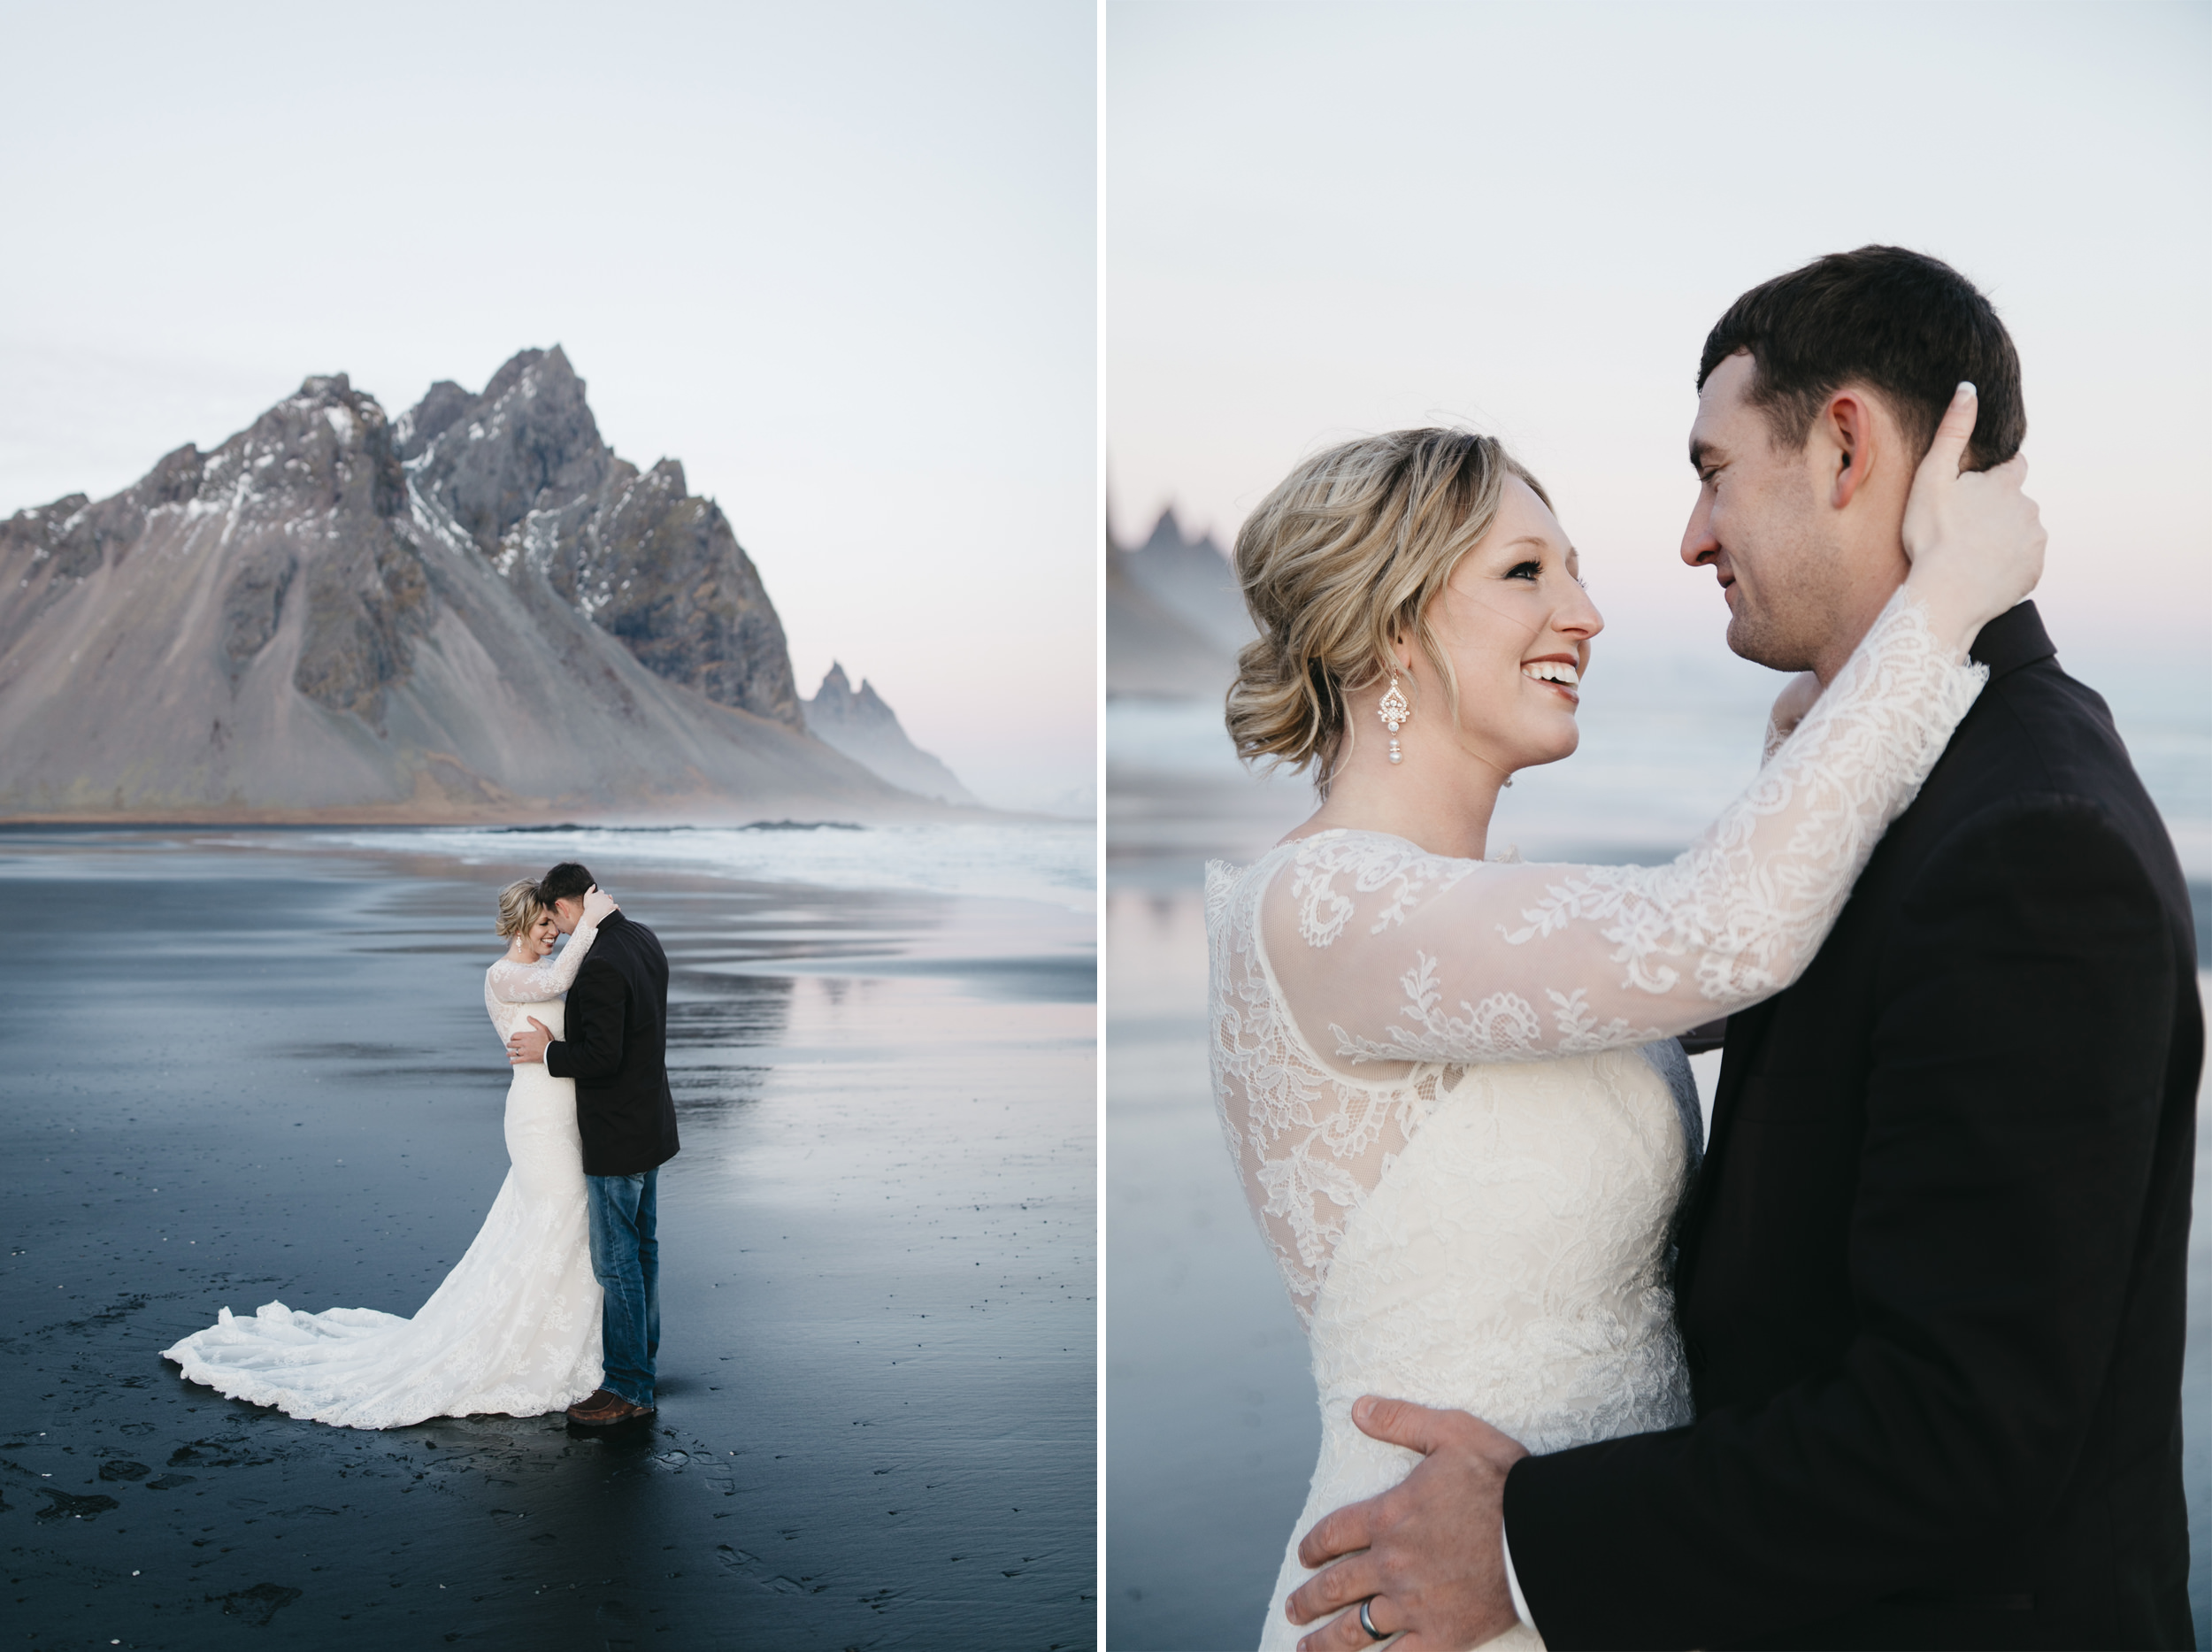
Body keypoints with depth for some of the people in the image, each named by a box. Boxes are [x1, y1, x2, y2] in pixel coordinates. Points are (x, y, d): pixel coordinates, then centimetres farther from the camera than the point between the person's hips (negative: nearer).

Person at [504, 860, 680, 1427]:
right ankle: (638, 1357, 33)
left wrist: (548, 1052, -13)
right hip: (649, 1120, 10)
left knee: (616, 1261, 0)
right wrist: (561, 1038, 13)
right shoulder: (643, 939, 5)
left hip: (619, 1136, -10)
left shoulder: (600, 966, -26)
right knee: (640, 1247, 20)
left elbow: (603, 1056, -28)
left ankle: (630, 1388, 8)